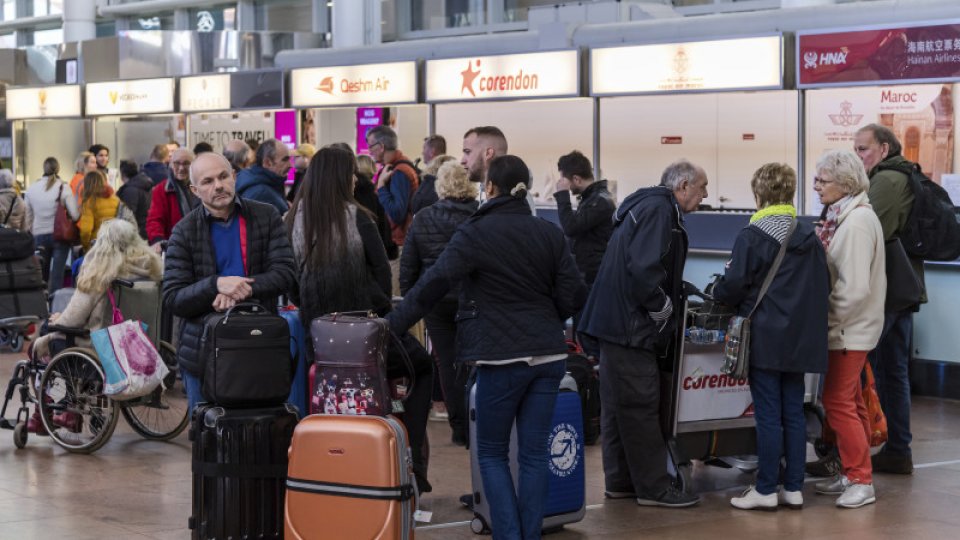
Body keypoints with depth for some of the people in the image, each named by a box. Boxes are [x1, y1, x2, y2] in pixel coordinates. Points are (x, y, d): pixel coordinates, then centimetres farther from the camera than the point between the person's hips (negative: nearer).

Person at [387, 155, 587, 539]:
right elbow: (573, 295, 5)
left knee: (492, 453, 8)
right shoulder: (549, 234, 5)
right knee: (534, 452, 8)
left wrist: (391, 326, -13)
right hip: (548, 355, 4)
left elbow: (432, 286, -15)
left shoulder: (475, 233, -8)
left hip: (503, 356, -4)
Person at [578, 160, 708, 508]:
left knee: (618, 405, 14)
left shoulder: (649, 206, 18)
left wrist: (685, 297, 15)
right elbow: (644, 267, -26)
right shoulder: (658, 210, -15)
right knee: (641, 406, -5)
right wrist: (662, 309, -14)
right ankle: (653, 488, -1)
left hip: (616, 322, 11)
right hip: (631, 323, -11)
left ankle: (619, 481, 21)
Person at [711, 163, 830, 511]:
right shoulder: (809, 237, 6)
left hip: (764, 338, -5)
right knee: (793, 413, 10)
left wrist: (717, 293, 7)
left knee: (768, 414, -2)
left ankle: (766, 490, 3)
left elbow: (733, 286, -14)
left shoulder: (752, 237, -12)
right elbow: (823, 286, 10)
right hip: (800, 339, 5)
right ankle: (793, 488, 13)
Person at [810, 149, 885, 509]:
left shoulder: (857, 222, -20)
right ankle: (852, 474, 24)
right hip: (846, 327, 9)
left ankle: (861, 480, 2)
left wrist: (831, 324, -16)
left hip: (849, 330, -9)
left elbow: (854, 287, -24)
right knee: (848, 402, 15)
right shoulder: (840, 216, 9)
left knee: (839, 401, -5)